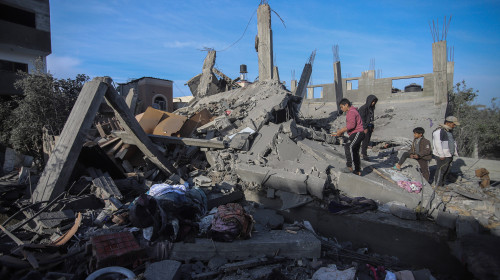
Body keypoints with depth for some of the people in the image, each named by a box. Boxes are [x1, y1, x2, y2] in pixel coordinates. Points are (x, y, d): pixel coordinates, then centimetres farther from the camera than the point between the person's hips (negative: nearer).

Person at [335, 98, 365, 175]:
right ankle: (358, 171, 26)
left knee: (348, 147, -28)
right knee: (354, 151, 17)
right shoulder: (350, 112, 21)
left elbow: (352, 125, -23)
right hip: (356, 134, 11)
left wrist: (341, 131, -19)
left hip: (357, 133, -11)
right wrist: (342, 130, 15)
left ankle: (349, 167, -32)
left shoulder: (351, 112, -12)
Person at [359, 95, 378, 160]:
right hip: (365, 127, -8)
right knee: (365, 141, -6)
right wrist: (365, 128, -19)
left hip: (370, 126, 8)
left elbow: (371, 118, 16)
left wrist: (372, 127, 13)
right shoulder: (363, 108, -14)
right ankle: (364, 154, 3)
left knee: (367, 141, 9)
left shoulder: (371, 108, 11)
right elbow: (362, 119, -17)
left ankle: (363, 153, 18)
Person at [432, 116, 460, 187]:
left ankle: (442, 185, 27)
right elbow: (437, 144, -20)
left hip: (449, 156, 10)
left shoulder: (449, 131, 17)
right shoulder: (439, 131, -14)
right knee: (440, 172, -4)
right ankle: (437, 187, 5)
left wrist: (455, 153, 20)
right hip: (442, 157, -10)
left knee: (446, 172, 15)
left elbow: (454, 142, 25)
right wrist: (441, 155, -21)